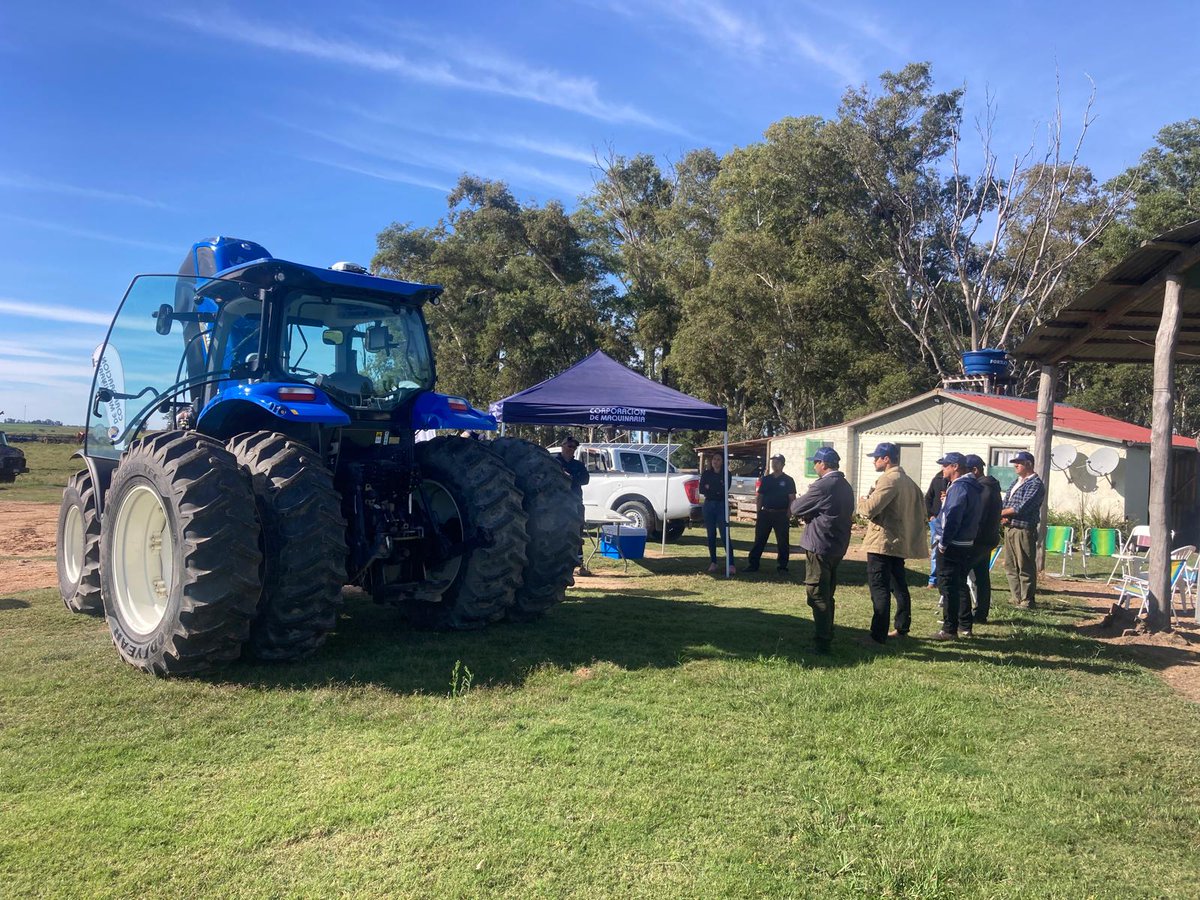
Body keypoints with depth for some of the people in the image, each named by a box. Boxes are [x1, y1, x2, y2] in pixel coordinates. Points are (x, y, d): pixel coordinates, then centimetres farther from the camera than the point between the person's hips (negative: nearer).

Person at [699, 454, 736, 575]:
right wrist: (717, 490, -10)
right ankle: (713, 563, 13)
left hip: (722, 506, -3)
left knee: (725, 536, -10)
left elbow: (725, 490, -11)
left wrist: (710, 488, -9)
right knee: (711, 536, 6)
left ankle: (731, 564, -12)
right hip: (709, 505, 3)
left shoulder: (726, 474, 2)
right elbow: (701, 490, 0)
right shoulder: (706, 474, 9)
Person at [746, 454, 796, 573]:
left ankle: (782, 566, 13)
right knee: (759, 540, 3)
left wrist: (787, 515, -10)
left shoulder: (788, 480, -1)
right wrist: (758, 513, 5)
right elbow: (759, 497, 13)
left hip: (781, 515, -3)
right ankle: (753, 564, 8)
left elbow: (792, 499, -3)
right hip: (765, 514, 3)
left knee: (782, 542, 3)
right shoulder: (765, 479, 10)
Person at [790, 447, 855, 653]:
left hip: (819, 546, -9)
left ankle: (822, 643, -2)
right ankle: (827, 636, 26)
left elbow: (796, 508, -12)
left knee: (818, 596, -3)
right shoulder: (846, 486, 12)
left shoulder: (822, 486, -17)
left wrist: (795, 502, 11)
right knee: (827, 595, 18)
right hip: (838, 547, 9)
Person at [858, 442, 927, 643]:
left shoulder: (888, 480, -15)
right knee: (899, 587, 17)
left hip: (882, 542, -9)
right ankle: (902, 628, 26)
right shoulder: (908, 481, 15)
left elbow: (869, 509, -22)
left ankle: (878, 634, -7)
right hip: (900, 542, 10)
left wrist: (862, 501, -2)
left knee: (879, 589, -7)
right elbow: (921, 508, 20)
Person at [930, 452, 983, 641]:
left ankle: (949, 630, 1)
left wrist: (943, 543, -16)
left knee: (949, 588, -3)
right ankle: (965, 627, 24)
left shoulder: (959, 487, -17)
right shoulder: (973, 487, 13)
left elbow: (952, 518, -23)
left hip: (952, 547, -10)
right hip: (967, 545, 10)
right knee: (960, 586, 17)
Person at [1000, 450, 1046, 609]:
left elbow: (1022, 508, -18)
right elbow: (1005, 502, 14)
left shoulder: (1035, 484, -10)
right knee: (1010, 566, 12)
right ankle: (1017, 598, 21)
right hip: (1009, 528, 9)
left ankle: (1027, 601, 4)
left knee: (1025, 567, -3)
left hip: (1024, 530, -9)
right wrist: (1003, 516, -7)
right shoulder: (1016, 482, 17)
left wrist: (1000, 513, -10)